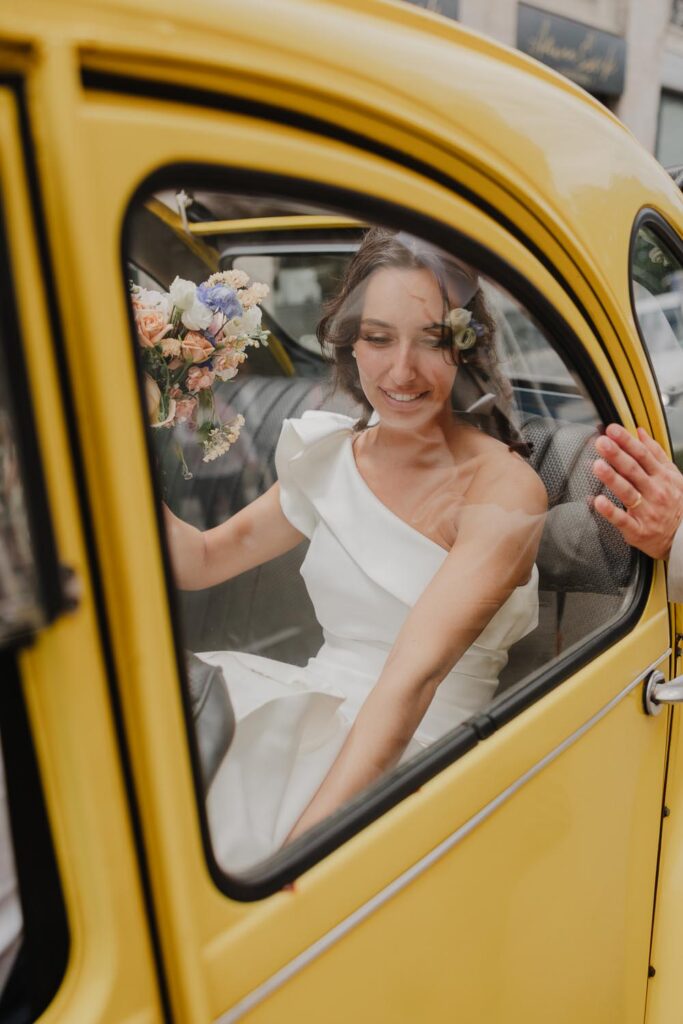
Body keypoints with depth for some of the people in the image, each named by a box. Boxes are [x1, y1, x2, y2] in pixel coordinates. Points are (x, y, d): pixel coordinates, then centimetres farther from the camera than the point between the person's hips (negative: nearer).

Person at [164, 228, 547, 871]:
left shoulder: (503, 490, -13)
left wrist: (300, 847, -32)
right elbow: (201, 562, 10)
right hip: (314, 712, 5)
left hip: (423, 751, -5)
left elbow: (413, 678, -24)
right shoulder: (331, 457, 5)